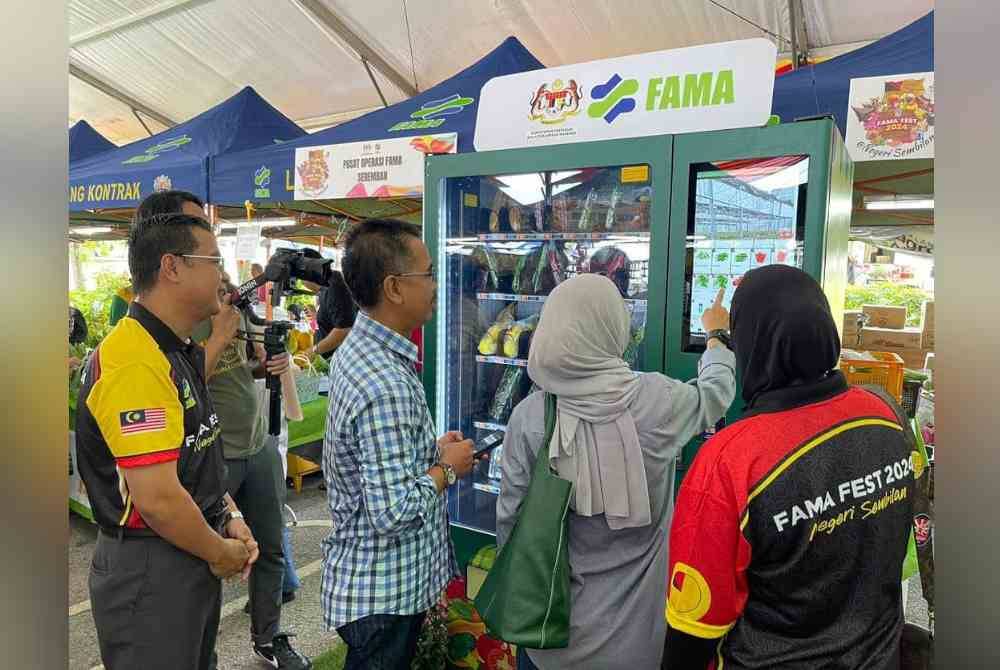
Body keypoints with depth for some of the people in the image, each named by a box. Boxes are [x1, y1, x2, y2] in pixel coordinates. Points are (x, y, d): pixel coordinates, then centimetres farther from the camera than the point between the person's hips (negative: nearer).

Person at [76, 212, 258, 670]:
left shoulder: (177, 352, 7)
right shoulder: (135, 362, -25)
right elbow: (158, 498, -28)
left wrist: (231, 518, 5)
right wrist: (220, 554, -13)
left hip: (193, 561, 9)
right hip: (148, 570, -9)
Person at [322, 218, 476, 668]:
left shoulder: (356, 350, 1)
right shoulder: (387, 386, -31)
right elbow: (394, 513, -31)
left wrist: (431, 451, 3)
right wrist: (448, 468, -16)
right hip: (385, 595, -9)